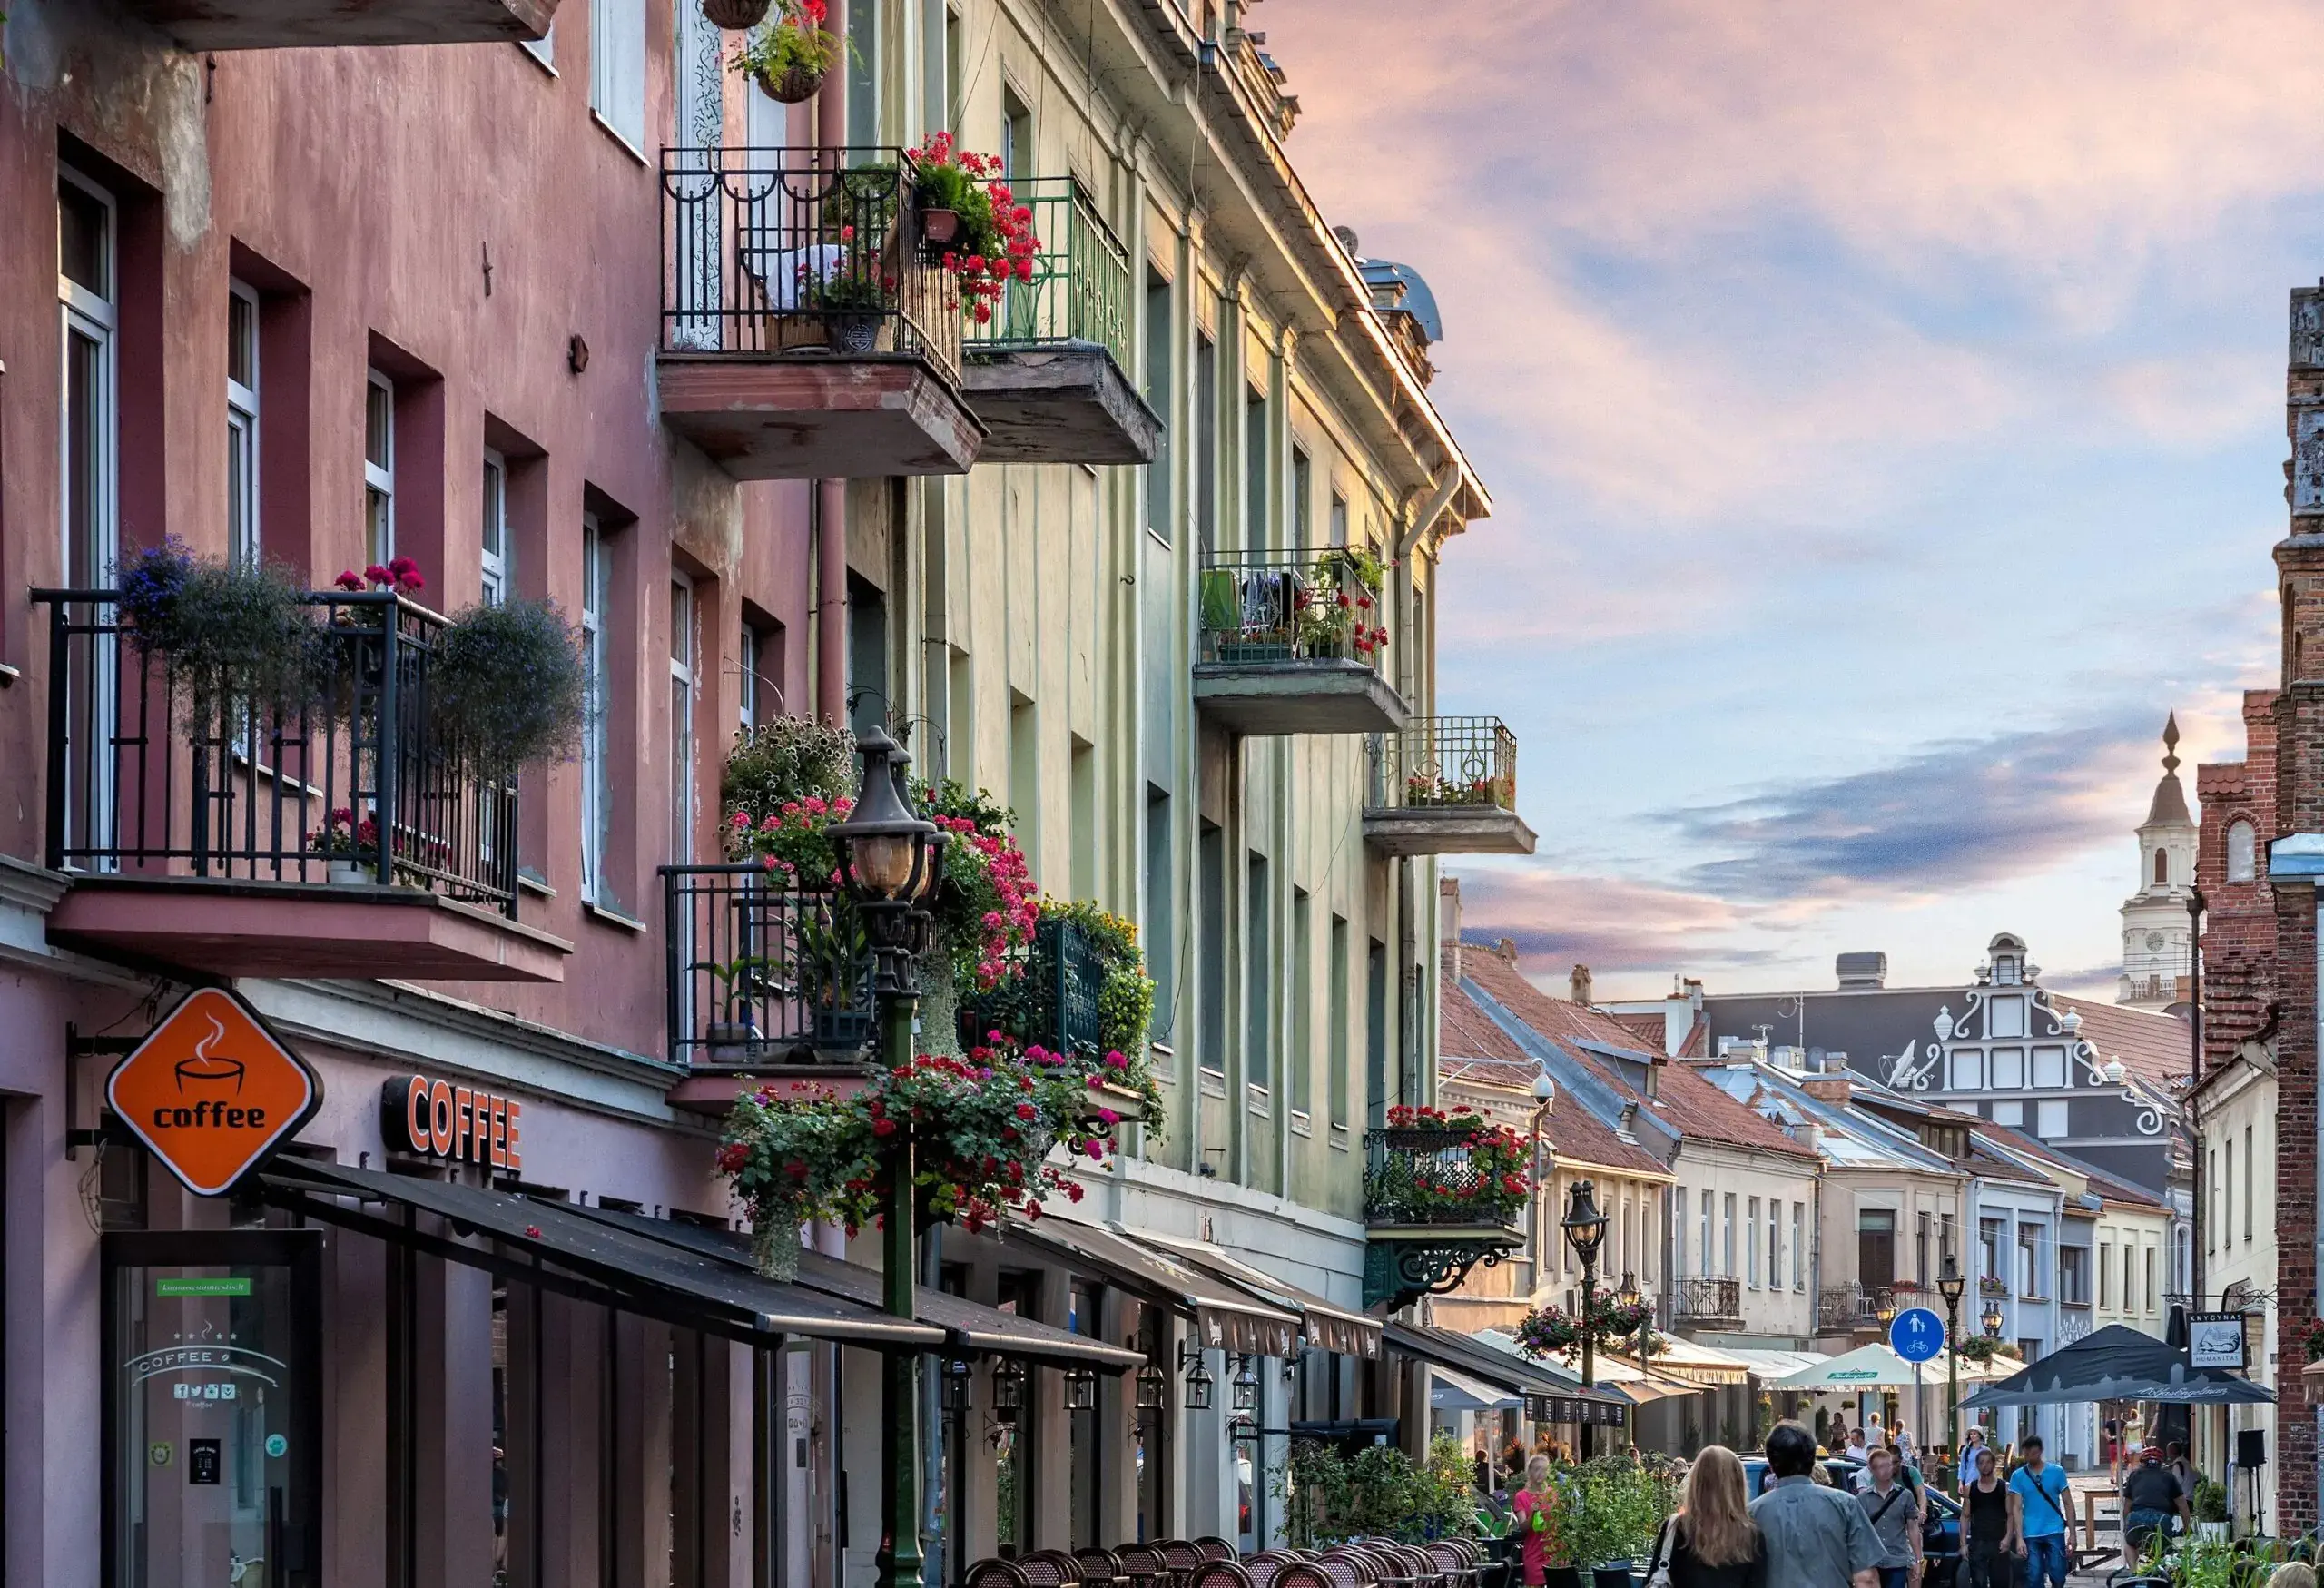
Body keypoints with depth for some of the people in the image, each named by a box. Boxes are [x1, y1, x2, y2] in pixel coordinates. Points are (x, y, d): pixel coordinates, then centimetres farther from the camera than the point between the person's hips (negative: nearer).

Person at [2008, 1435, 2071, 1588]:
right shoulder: (2018, 1476, 3)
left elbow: (2067, 1504, 6)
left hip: (2055, 1531, 0)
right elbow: (2017, 1508, 1)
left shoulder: (2056, 1472, 2)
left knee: (2058, 1576, -4)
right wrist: (2019, 1538, -7)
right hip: (2031, 1535, 0)